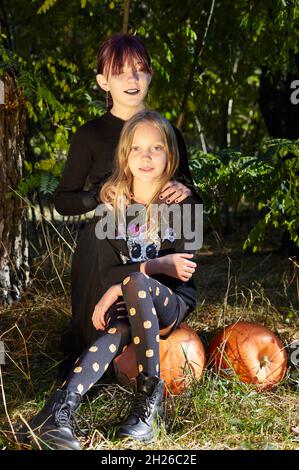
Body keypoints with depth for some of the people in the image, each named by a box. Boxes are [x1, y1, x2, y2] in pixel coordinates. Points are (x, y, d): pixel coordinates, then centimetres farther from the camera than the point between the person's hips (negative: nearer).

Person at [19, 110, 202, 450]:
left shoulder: (183, 203, -2)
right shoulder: (112, 206, 4)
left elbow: (184, 269, -11)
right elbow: (107, 269, -2)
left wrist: (120, 288, -20)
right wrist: (158, 265, -19)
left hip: (172, 303, -2)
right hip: (132, 303, 2)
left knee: (135, 282, -35)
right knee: (118, 327, -34)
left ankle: (149, 391, -30)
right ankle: (60, 410, -50)